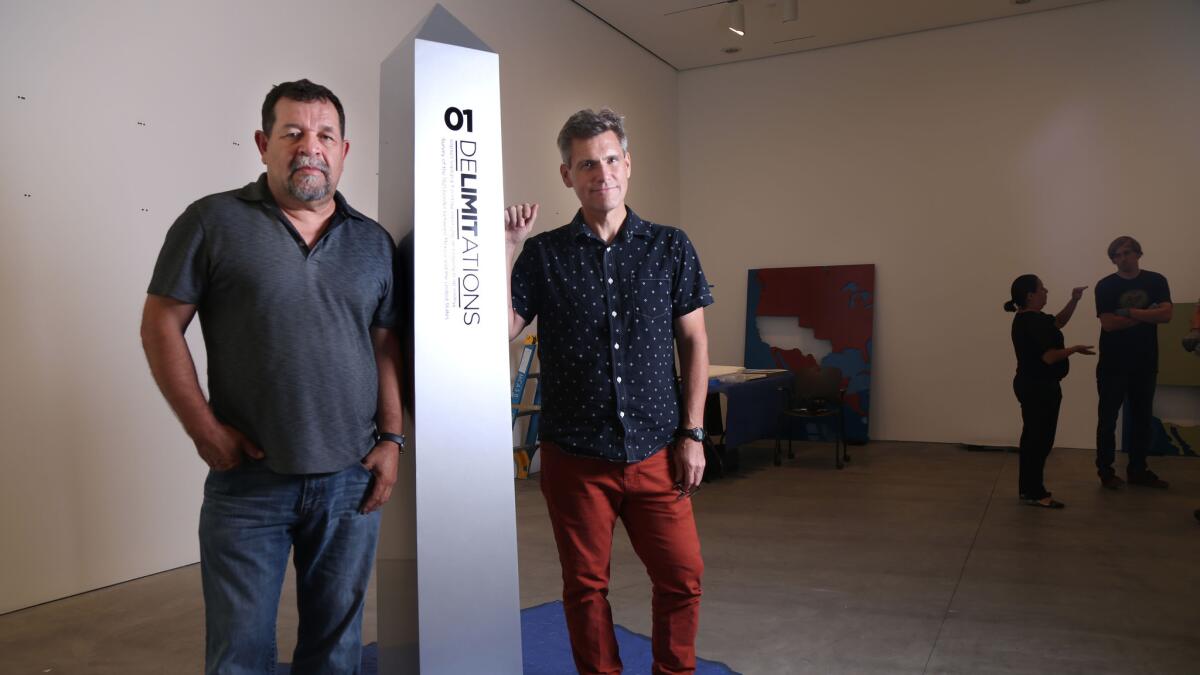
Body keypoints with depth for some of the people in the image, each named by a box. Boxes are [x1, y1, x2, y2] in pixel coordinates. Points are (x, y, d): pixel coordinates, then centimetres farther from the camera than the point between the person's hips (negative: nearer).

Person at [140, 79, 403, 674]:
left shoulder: (373, 241, 8)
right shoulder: (213, 221, -1)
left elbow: (387, 347, 9)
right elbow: (161, 325, -1)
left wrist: (391, 438, 1)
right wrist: (205, 429, -8)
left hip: (351, 479, 3)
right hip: (248, 480, -2)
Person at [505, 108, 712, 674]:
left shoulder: (670, 247, 4)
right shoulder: (543, 254, 0)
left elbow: (694, 343, 4)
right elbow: (499, 329, -7)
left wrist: (692, 434, 0)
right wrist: (503, 248, -13)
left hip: (655, 451, 1)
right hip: (574, 455, 0)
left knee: (682, 576, 6)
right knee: (585, 585, 11)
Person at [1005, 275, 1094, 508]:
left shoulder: (1030, 318, 11)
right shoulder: (1032, 322, -21)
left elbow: (1058, 322, 23)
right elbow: (1049, 356, -26)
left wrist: (1074, 300, 9)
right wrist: (1075, 349, -10)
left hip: (1033, 386, 11)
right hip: (1038, 387, -11)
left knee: (1033, 437, 15)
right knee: (1040, 439, -5)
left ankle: (1028, 488, 22)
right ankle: (1034, 493, 1)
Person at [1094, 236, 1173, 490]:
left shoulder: (1156, 281, 3)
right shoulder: (1105, 286, -4)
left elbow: (1166, 314, -11)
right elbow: (1108, 323, -15)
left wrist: (1131, 312, -18)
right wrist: (1148, 314, -11)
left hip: (1145, 362, 3)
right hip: (1113, 363, -3)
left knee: (1142, 417, 10)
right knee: (1108, 417, 0)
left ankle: (1138, 470, 20)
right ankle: (1105, 470, 7)